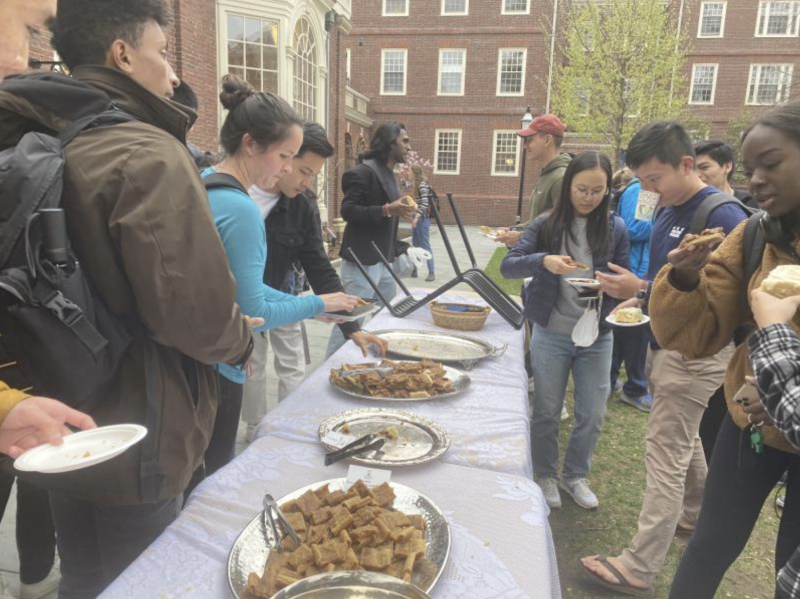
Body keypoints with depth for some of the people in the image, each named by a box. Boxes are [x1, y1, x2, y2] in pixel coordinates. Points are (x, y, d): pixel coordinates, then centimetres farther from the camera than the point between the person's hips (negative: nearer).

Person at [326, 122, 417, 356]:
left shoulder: (388, 174, 16)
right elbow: (348, 211, -21)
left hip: (384, 260, 9)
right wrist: (387, 210, -27)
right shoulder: (363, 171, -13)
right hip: (362, 260, -9)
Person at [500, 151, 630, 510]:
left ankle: (575, 475, 35)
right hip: (551, 334, -1)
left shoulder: (615, 229, -1)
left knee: (592, 415, 11)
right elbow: (508, 266, -12)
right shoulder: (546, 224, -5)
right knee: (547, 412, 11)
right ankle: (546, 476, 33)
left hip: (596, 335, 2)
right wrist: (543, 261, -30)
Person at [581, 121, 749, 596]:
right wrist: (639, 300, 0)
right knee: (684, 440, 24)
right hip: (664, 342, 9)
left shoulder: (722, 216, -20)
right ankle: (695, 515, 46)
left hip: (697, 352, -9)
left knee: (666, 454, -3)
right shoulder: (669, 210, 7)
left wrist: (643, 288, -27)